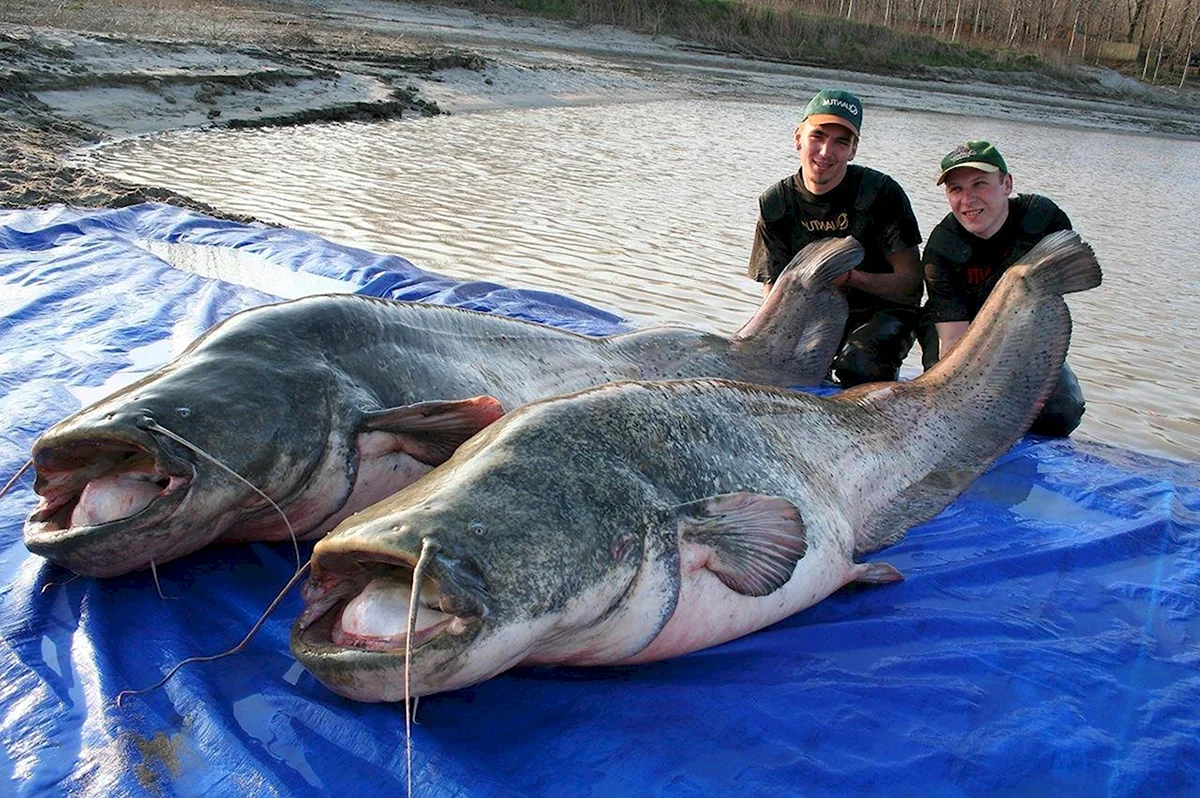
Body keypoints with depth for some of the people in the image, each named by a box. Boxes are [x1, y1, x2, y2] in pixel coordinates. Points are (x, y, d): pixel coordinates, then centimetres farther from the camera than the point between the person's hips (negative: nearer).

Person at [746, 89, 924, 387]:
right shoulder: (776, 204, -3)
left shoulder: (881, 192, -12)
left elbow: (912, 285, -12)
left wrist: (849, 276, -29)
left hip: (881, 313, -3)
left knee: (857, 365, -34)